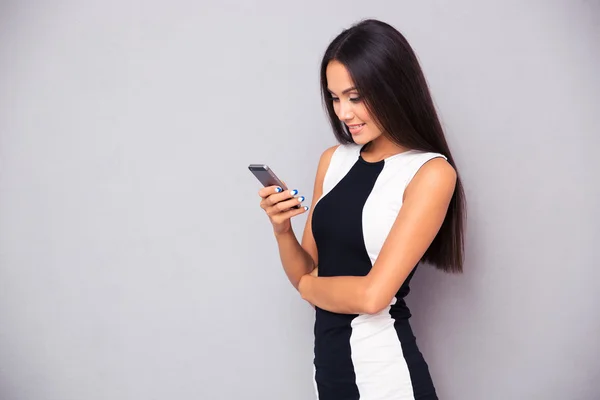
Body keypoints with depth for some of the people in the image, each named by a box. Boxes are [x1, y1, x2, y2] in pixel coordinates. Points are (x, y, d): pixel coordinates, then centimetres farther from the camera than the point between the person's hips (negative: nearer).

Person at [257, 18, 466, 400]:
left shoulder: (431, 173, -13)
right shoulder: (334, 160, 5)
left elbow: (373, 294, -19)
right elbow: (308, 276, 8)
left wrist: (308, 284, -2)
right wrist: (283, 231, -11)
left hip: (383, 368, -6)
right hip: (328, 356, 6)